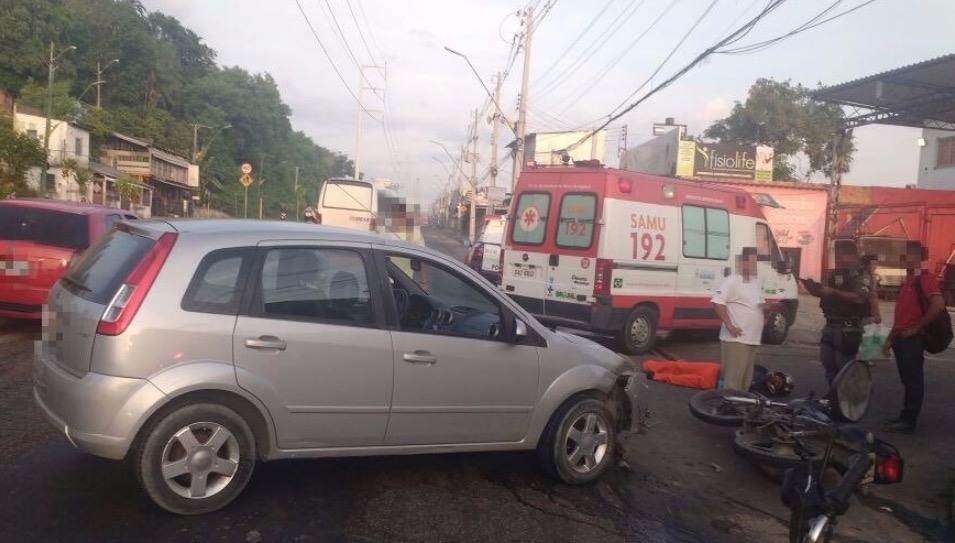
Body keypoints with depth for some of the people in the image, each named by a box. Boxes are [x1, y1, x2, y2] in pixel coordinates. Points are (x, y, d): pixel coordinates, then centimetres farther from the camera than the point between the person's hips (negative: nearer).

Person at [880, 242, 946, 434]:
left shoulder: (925, 278, -11)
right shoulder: (908, 280, 18)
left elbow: (938, 305, -25)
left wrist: (916, 328, -17)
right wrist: (889, 338, 18)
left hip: (912, 339, -9)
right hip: (901, 338, 9)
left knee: (913, 381, -2)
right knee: (907, 380, 14)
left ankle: (909, 422, 3)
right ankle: (904, 417, 21)